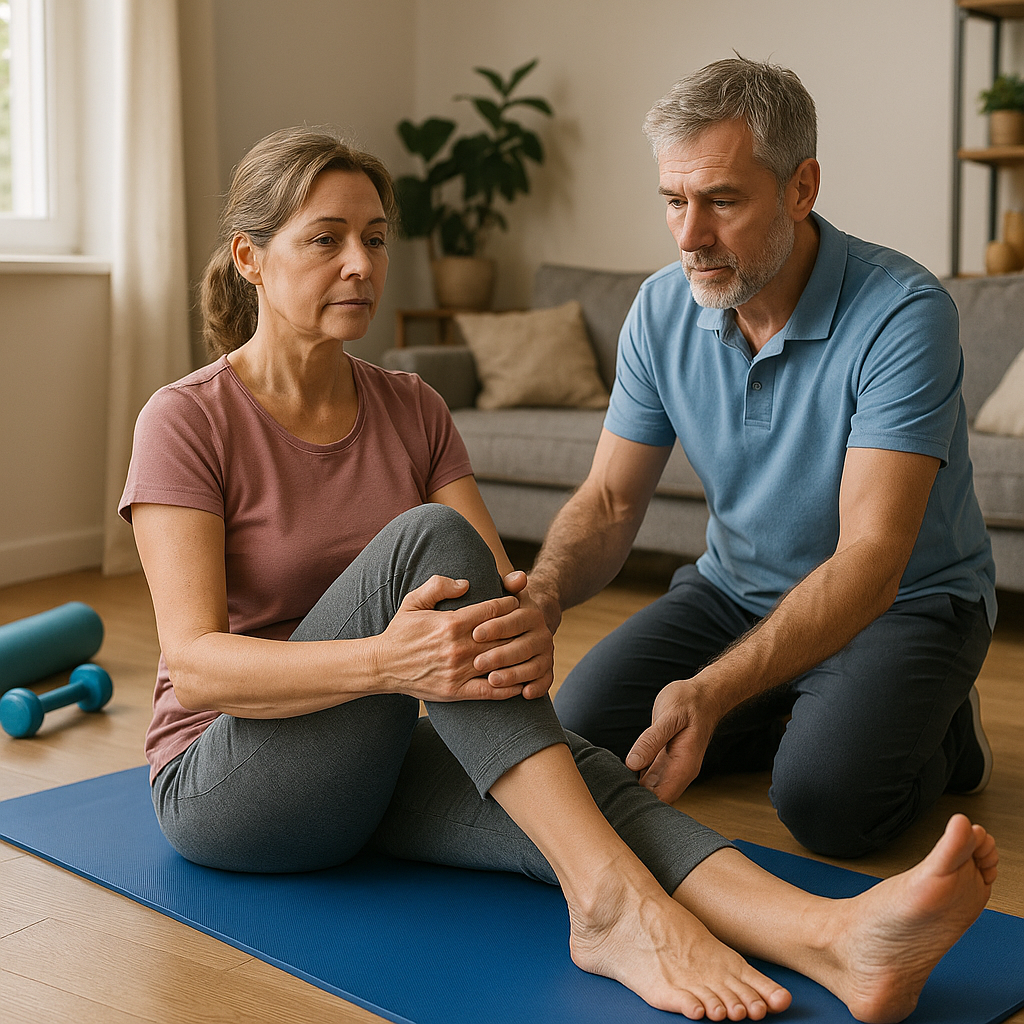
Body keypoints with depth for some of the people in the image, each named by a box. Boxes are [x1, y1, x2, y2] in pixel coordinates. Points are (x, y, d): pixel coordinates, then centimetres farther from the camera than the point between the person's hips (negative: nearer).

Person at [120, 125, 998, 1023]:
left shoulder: (412, 410, 6)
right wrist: (383, 661, -38)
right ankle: (609, 900, -38)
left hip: (379, 769, 5)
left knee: (584, 779, -28)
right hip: (222, 780, -4)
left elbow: (499, 586, -4)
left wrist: (528, 628, -30)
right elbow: (194, 665, -20)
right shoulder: (187, 421, -10)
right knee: (428, 537, -30)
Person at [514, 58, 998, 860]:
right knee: (581, 728, -12)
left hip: (904, 603, -5)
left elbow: (871, 558, -32)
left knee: (823, 799, -29)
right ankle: (796, 721, 8)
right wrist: (544, 590, -30)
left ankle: (941, 734, 4)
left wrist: (713, 690, -46)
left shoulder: (903, 313, -26)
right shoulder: (662, 310, -8)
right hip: (737, 587, 5)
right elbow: (609, 502, -5)